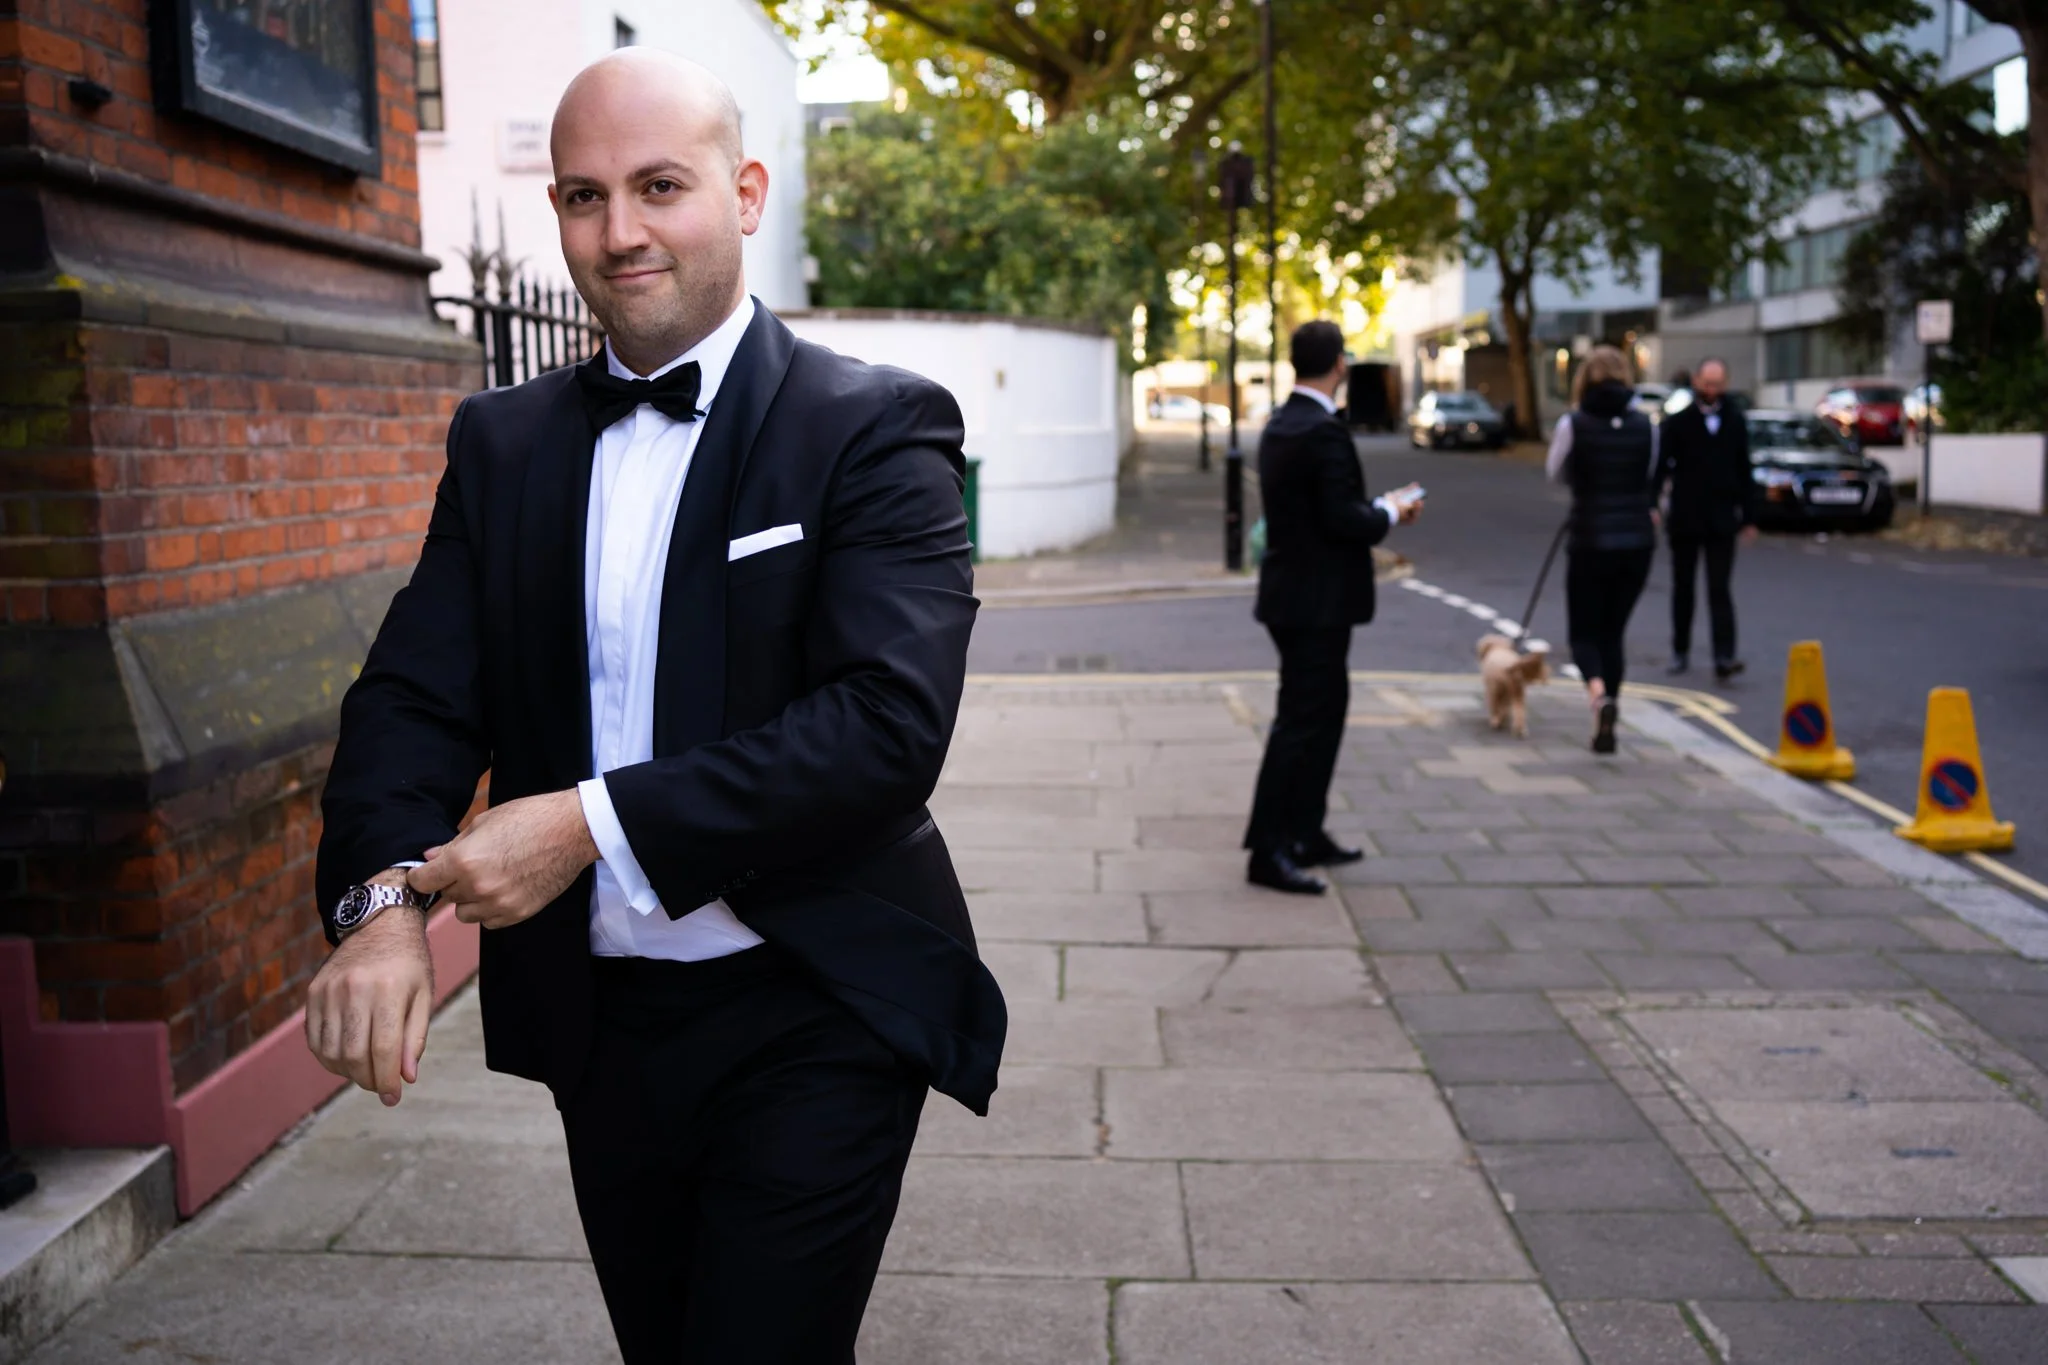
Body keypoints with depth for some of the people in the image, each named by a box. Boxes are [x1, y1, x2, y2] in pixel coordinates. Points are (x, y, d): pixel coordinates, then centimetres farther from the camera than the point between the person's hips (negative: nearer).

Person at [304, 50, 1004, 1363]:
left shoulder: (875, 426, -10)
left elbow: (891, 720, -21)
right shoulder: (502, 440, 7)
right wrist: (383, 896, -18)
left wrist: (595, 823, -25)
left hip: (812, 1019, -5)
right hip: (596, 1019, 5)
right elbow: (417, 694, 2)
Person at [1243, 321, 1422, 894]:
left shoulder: (1279, 427, 11)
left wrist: (1379, 507, 12)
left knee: (1324, 709, 19)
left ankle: (1305, 835, 28)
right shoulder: (1323, 432, -19)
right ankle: (1269, 852, 0)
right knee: (1301, 720, -5)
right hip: (1317, 602, -10)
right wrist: (1389, 513, -4)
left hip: (1295, 594, 10)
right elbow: (1344, 521, -23)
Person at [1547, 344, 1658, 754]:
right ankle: (1606, 726, 15)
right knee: (1613, 631, 15)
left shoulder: (1574, 423, -8)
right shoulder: (1644, 425, 2)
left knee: (1584, 631, 9)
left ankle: (1599, 693, -22)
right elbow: (1649, 476, 14)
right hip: (1638, 540, 3)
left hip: (1591, 541, -3)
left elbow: (1556, 471, 6)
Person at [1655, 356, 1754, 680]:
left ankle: (1724, 657, -12)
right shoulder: (1677, 422, -1)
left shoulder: (1736, 422, 7)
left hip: (1721, 521, 1)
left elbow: (1743, 471, 11)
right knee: (1682, 588, 10)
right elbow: (1661, 467, -8)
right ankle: (1680, 651, 22)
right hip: (1684, 519, 0)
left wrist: (1748, 516, 10)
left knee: (1720, 590, -6)